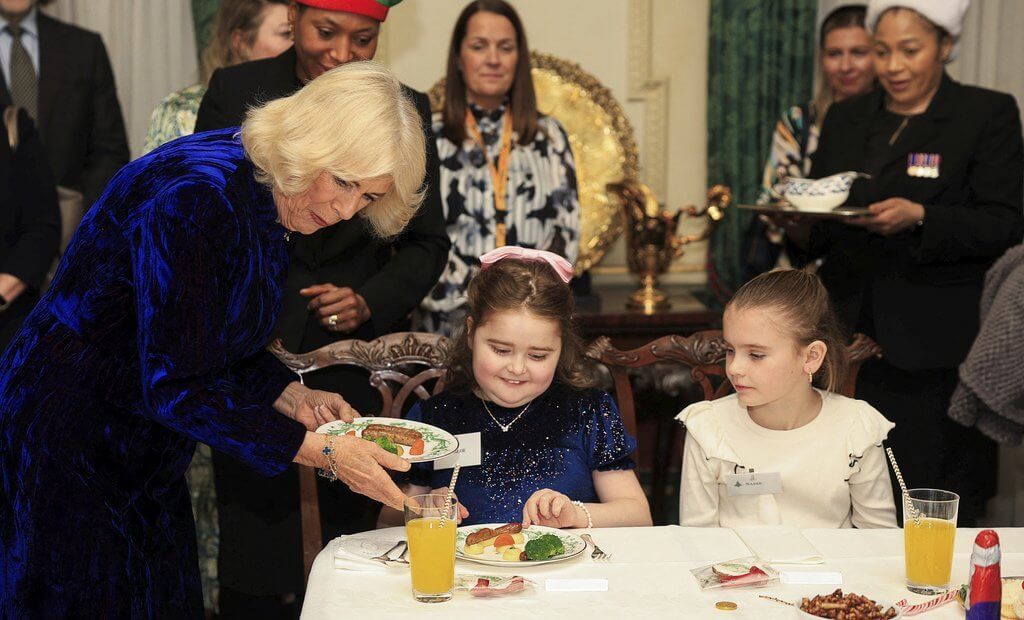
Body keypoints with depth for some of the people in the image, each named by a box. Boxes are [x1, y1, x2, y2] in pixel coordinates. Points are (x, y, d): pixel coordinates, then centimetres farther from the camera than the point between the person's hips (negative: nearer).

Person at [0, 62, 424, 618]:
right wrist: (318, 450, -26)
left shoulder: (275, 202, 1)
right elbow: (174, 384, -27)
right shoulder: (194, 197, -27)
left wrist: (294, 398, -4)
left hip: (146, 447, 9)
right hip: (66, 434, -9)